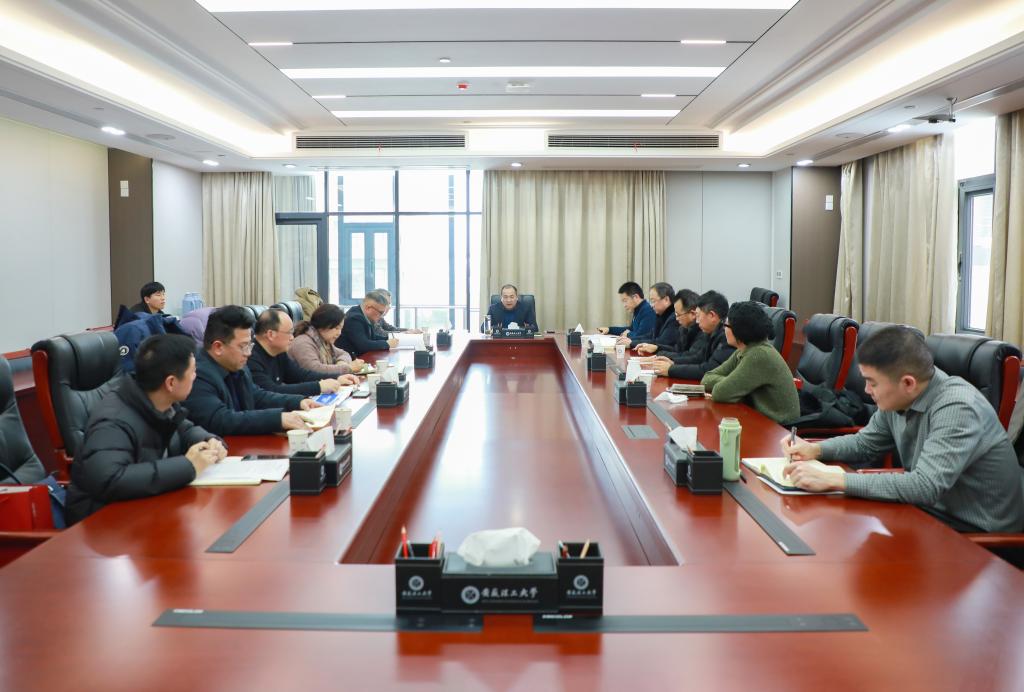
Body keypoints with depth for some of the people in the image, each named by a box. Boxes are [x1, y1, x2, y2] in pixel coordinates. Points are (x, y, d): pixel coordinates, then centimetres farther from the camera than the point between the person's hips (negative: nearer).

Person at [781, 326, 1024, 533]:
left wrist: (831, 480, -36)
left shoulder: (957, 408, -27)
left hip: (979, 533, -7)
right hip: (934, 512, 7)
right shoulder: (897, 399, -3)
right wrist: (814, 450, -4)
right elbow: (864, 443, 15)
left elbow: (925, 487, -36)